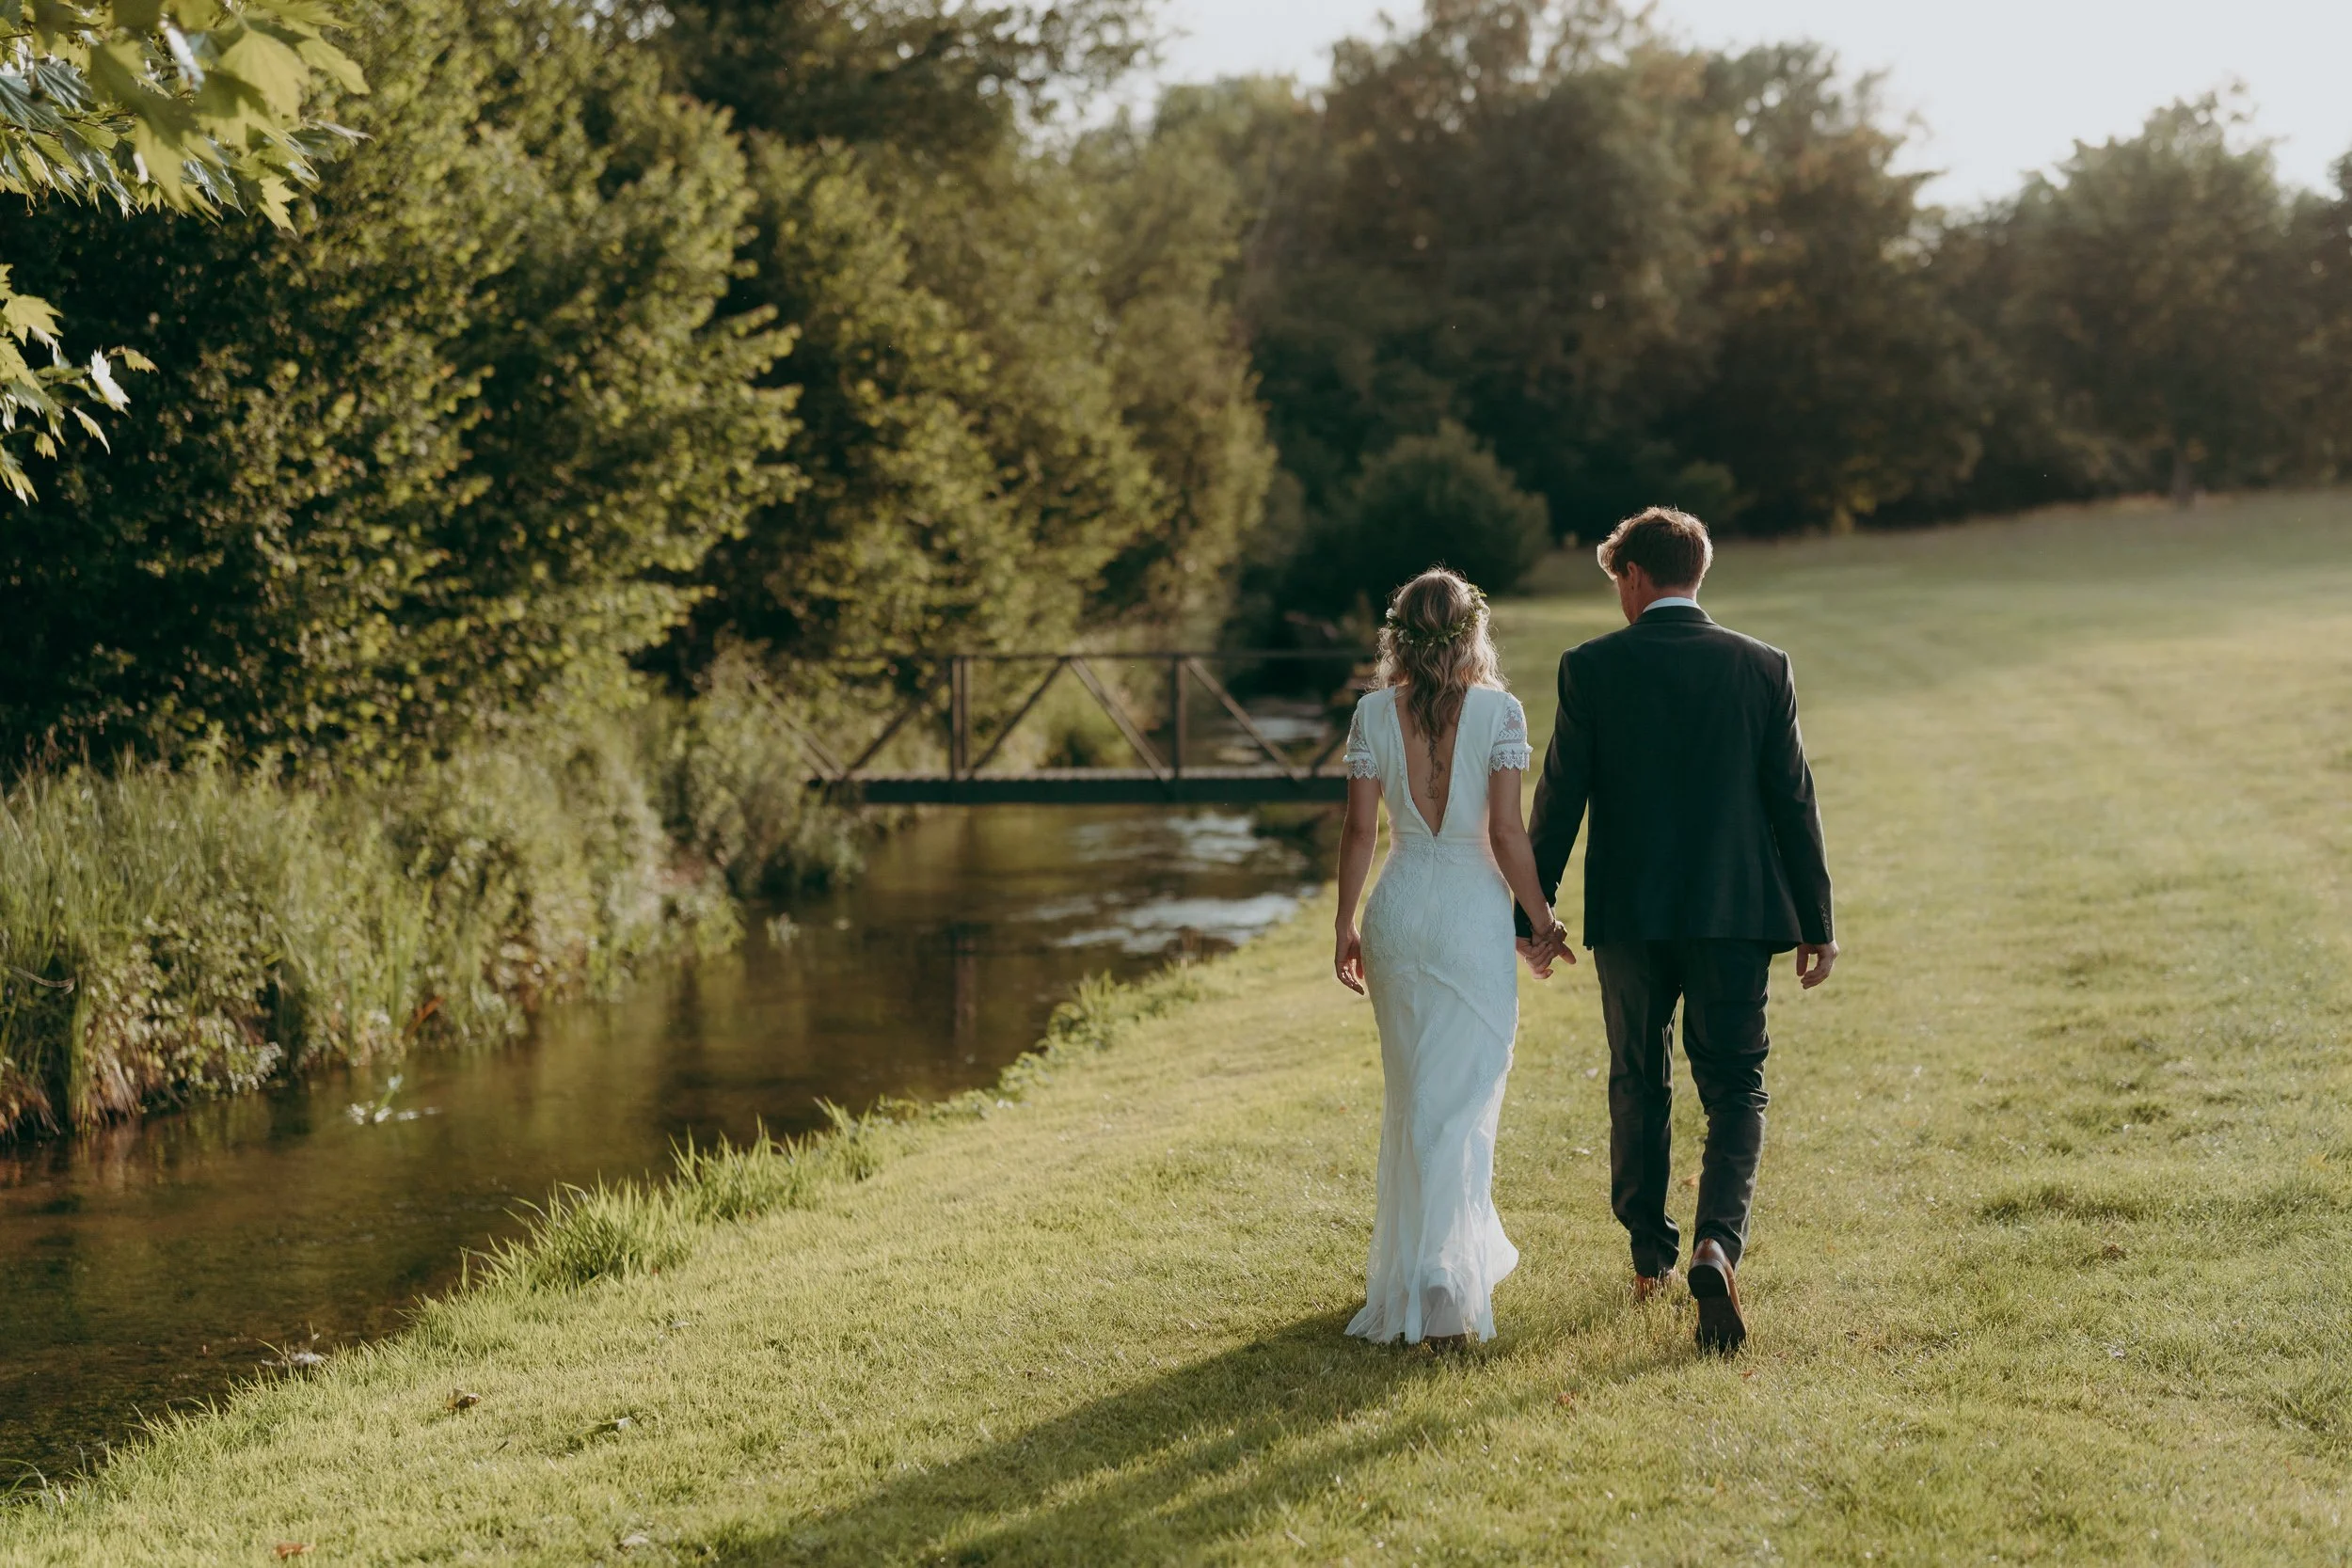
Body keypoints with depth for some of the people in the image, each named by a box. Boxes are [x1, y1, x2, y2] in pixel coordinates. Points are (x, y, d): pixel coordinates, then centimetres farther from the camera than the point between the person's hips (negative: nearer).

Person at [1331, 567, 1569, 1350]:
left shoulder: (1374, 715, -2)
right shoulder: (1498, 711, -8)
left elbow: (1359, 830, -1)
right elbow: (1508, 833, -10)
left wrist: (1345, 928, 8)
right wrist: (1543, 919, 2)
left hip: (1398, 912, 3)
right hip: (1475, 912, -3)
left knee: (1411, 1095, 17)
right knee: (1464, 1101, 1)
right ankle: (1442, 1285, -8)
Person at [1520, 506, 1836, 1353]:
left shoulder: (1591, 668, -5)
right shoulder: (1762, 667, -2)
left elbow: (1559, 798, -3)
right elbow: (1792, 799, 0)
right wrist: (1816, 922, 6)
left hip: (1628, 914, 0)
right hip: (1733, 912, 0)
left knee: (1639, 1085, 18)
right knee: (1735, 1089, 5)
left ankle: (1649, 1254, 28)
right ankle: (1716, 1244, -18)